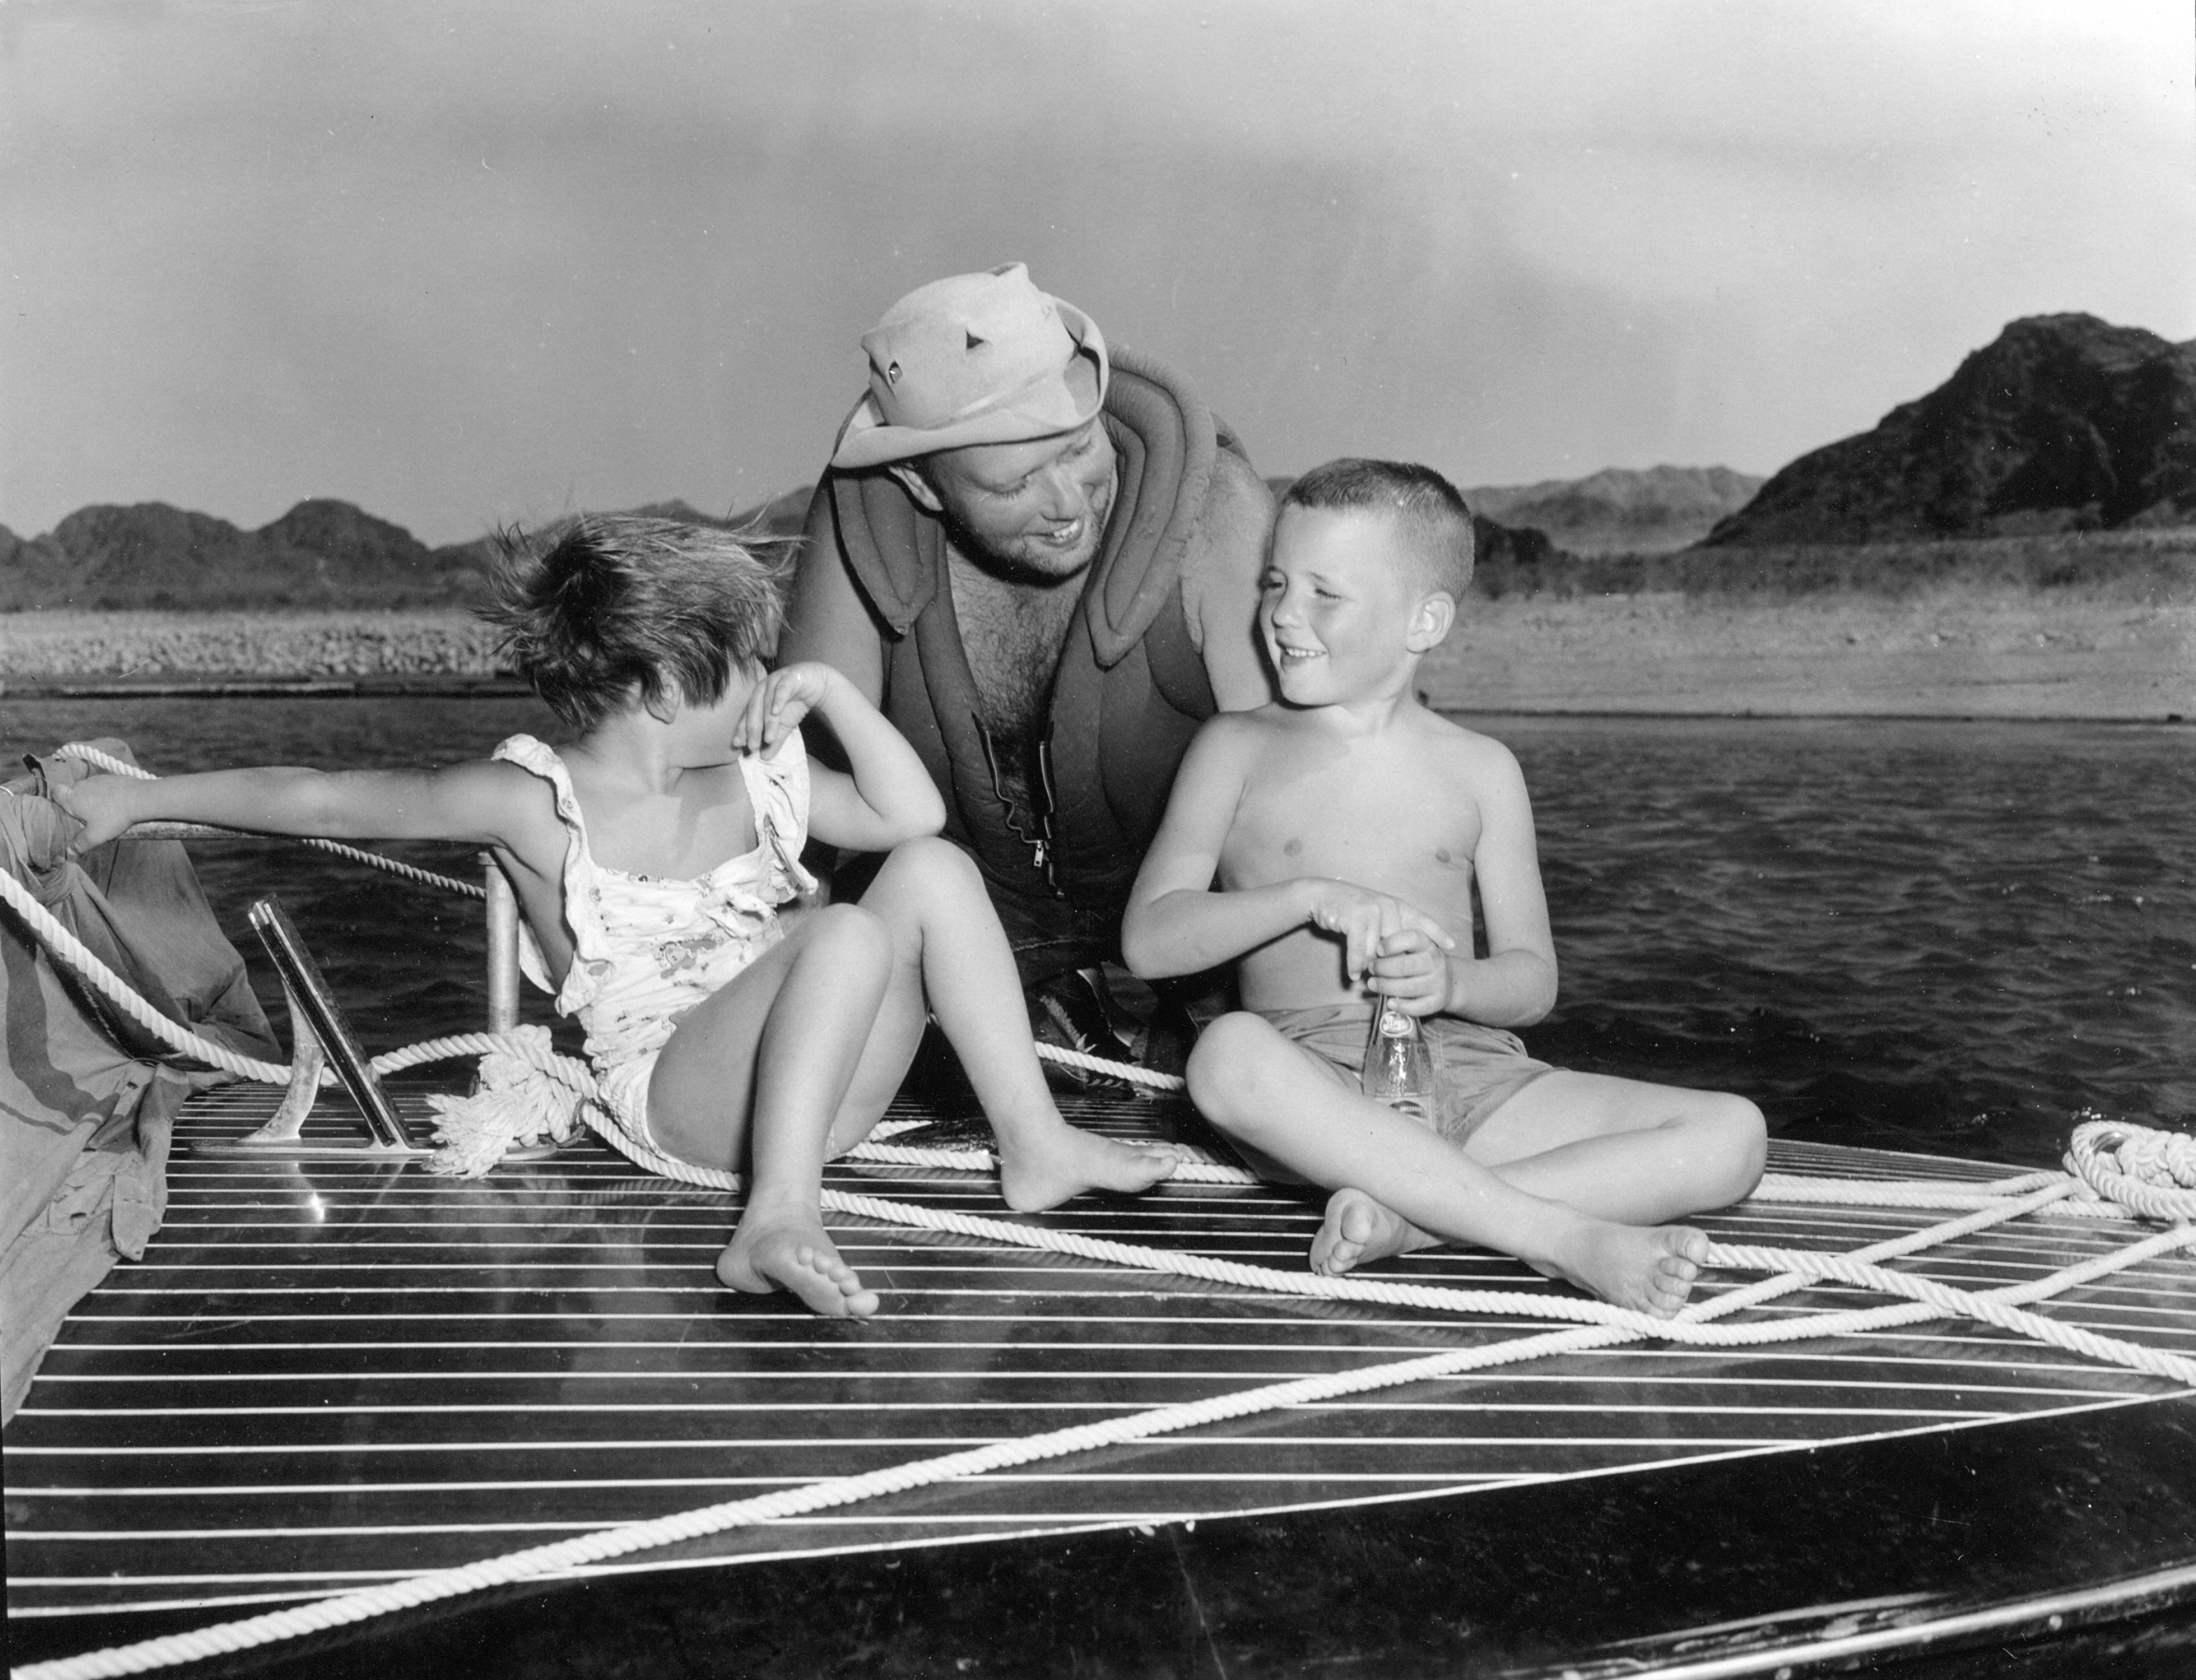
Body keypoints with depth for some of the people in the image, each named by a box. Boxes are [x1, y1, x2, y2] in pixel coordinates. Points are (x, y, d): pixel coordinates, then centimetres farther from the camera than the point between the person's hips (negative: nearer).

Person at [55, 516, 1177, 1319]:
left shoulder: (756, 775, 9)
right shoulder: (534, 804, -6)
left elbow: (910, 812, 8)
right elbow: (323, 800, 0)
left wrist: (831, 693, 1)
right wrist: (139, 796, 4)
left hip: (824, 1080, 6)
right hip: (674, 1089, -5)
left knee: (933, 868, -14)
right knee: (850, 933, -31)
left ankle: (1034, 1145, -16)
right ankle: (777, 1220, -37)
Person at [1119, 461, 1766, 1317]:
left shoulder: (1480, 771, 11)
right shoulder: (1238, 750, 7)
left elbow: (1534, 979, 10)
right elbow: (1148, 939, -3)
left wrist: (1451, 981, -13)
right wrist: (1310, 898, -16)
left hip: (1469, 1070, 3)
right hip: (1310, 1077, -2)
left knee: (1733, 1135, -16)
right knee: (1228, 1053, -39)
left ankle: (1412, 1214, -28)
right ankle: (1564, 1236, -35)